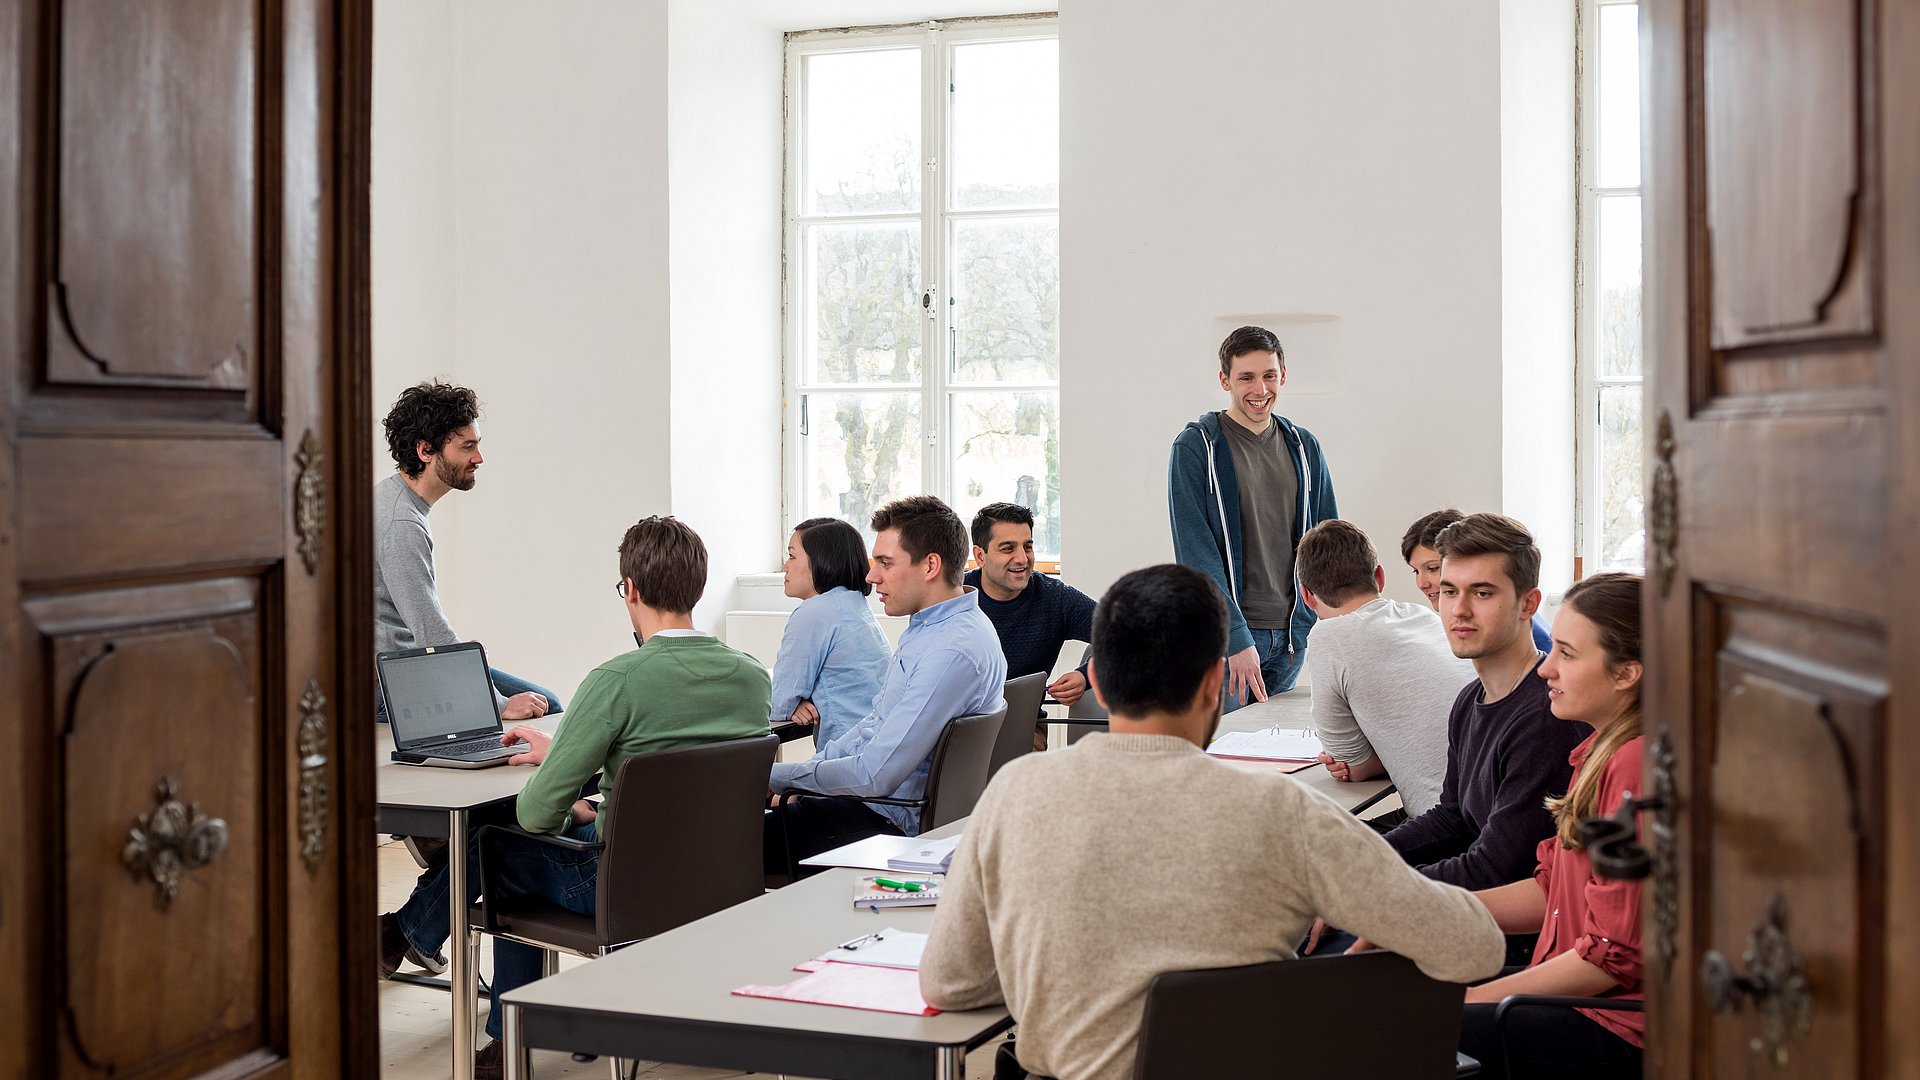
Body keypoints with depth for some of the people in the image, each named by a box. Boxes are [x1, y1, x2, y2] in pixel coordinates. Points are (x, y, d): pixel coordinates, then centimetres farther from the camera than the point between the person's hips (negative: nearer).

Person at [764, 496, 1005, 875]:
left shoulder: (953, 652, -25)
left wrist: (778, 776, -14)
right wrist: (808, 768, 7)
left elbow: (875, 775, -26)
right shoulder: (929, 627, 9)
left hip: (894, 823, -10)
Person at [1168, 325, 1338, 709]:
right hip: (1222, 636, -5)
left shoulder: (1304, 447, 10)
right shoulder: (1195, 447, -7)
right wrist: (1236, 639, -20)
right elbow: (1196, 551, -13)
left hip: (1290, 635, 5)